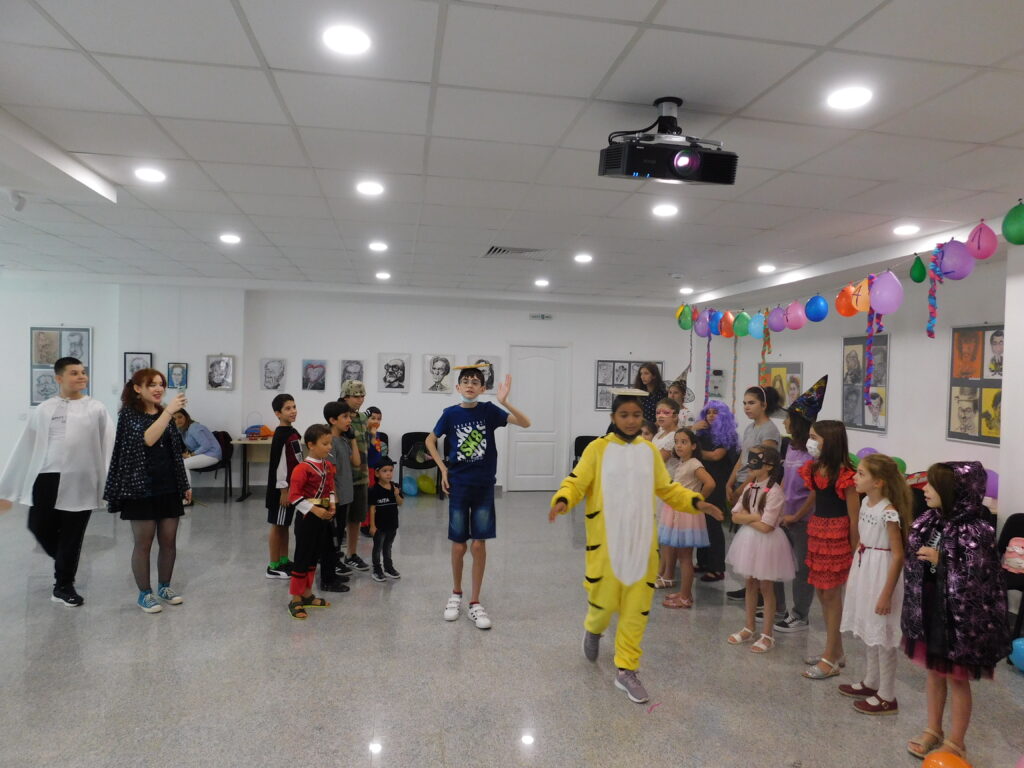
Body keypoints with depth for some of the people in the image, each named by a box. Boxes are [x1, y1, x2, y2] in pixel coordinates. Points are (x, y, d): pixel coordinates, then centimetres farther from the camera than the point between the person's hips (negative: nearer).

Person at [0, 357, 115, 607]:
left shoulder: (96, 409, 0)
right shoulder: (44, 409, 5)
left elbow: (109, 445, -5)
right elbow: (26, 447, 9)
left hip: (80, 481, -2)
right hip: (47, 477, 2)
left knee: (72, 536, 5)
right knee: (40, 527, 7)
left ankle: (63, 587, 20)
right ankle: (63, 561, 37)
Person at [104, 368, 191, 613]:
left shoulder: (164, 414, 10)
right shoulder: (129, 414, -6)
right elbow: (147, 439, -25)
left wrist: (185, 484, 15)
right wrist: (168, 411, -29)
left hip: (168, 488, 5)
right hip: (140, 489, -5)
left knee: (169, 541, 9)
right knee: (143, 543, 3)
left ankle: (164, 586, 26)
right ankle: (144, 593, 17)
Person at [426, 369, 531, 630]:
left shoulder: (488, 410, -5)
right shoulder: (450, 413, -3)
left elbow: (525, 423, -14)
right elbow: (430, 441, 11)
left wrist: (505, 402, -28)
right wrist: (443, 468, 2)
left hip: (484, 486, 0)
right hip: (459, 485, 0)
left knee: (479, 544, 2)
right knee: (458, 545, 6)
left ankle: (474, 603, 16)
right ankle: (456, 594, 30)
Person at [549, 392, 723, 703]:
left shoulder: (649, 451, 8)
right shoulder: (598, 448, -4)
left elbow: (667, 489, 13)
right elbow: (576, 482, -8)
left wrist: (695, 502, -2)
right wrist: (562, 500, -28)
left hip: (642, 543, 3)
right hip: (606, 542, -3)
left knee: (636, 609, 6)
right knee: (604, 600, 5)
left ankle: (626, 670, 21)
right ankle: (593, 629, 41)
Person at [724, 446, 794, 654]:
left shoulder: (774, 492, -20)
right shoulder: (749, 487, 4)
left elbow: (765, 526, -23)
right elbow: (735, 516, 0)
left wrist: (747, 518, -10)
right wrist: (754, 516, -15)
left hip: (767, 543, -7)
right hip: (749, 540, 7)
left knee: (766, 588, 6)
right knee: (750, 584, 17)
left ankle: (767, 635, 19)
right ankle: (749, 628, 31)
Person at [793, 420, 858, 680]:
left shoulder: (844, 474, -18)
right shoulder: (814, 468, 5)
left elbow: (854, 516, -15)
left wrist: (855, 551, -13)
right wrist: (793, 518, 35)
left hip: (837, 535, -8)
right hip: (817, 531, 8)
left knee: (832, 594, 1)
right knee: (821, 592, 14)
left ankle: (831, 659, 13)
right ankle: (835, 651, 29)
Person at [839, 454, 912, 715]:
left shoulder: (889, 513, -23)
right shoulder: (865, 503, 2)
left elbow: (898, 556, -21)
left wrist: (887, 594, -19)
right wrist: (854, 576, 17)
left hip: (882, 573, -9)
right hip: (864, 570, 9)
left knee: (882, 636, 4)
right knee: (869, 630, 20)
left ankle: (886, 697, 18)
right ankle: (871, 682, 37)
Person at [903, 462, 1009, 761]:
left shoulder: (974, 532, -23)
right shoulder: (929, 521, -1)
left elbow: (975, 581, -22)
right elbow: (914, 562, 9)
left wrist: (940, 561, -26)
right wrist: (914, 608, 12)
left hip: (958, 616, -6)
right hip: (928, 609, 6)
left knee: (957, 678, 12)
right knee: (933, 671, 20)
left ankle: (956, 743, 30)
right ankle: (933, 730, 38)